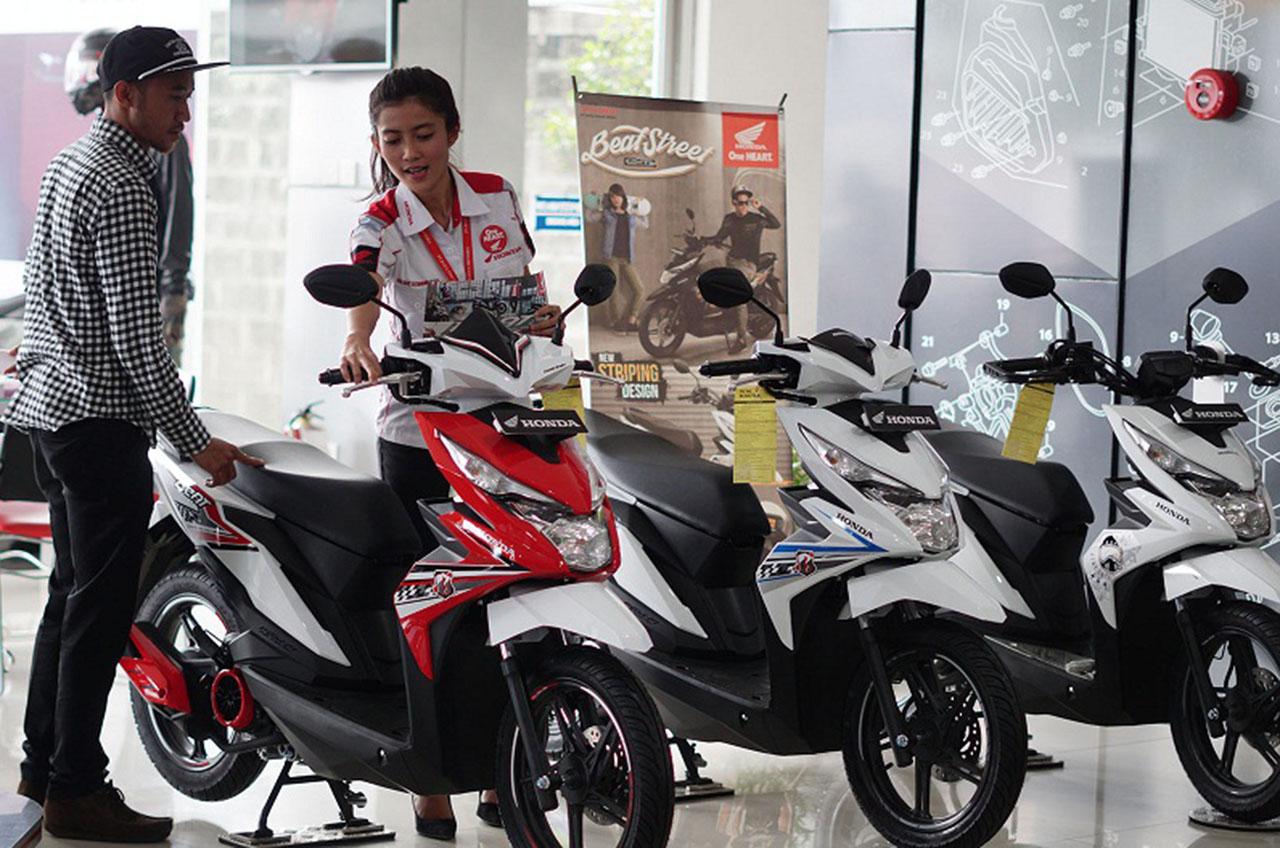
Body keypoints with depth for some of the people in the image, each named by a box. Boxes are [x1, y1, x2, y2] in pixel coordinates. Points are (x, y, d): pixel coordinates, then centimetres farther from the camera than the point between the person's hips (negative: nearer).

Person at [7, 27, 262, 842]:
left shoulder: (67, 165, 14)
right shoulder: (122, 190, -18)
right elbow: (136, 336, -21)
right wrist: (196, 441, -17)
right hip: (102, 417, -10)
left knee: (71, 593, 17)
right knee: (102, 607, -6)